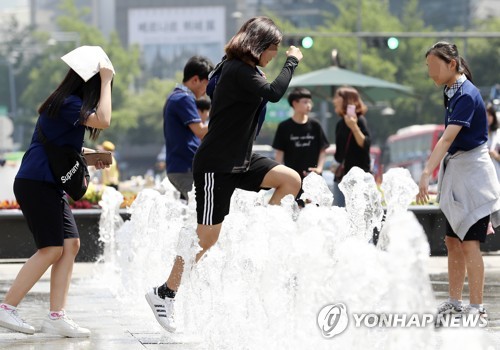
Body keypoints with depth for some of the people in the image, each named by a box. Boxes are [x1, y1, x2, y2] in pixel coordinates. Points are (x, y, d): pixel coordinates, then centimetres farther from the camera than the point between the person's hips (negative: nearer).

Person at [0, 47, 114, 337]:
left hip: (52, 186, 10)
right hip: (35, 183, -10)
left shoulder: (69, 103, 16)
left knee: (71, 245, 2)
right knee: (52, 249, -12)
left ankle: (56, 317, -1)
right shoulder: (67, 103, -15)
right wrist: (106, 80, -20)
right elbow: (103, 121, -29)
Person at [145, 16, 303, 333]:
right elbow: (274, 93, -28)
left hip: (239, 162, 9)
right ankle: (165, 294, 6)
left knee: (291, 180, -6)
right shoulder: (238, 72, -19)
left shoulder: (244, 70, 11)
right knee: (207, 236, -5)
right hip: (216, 166, -9)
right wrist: (293, 61, -17)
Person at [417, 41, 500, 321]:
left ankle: (477, 306, -8)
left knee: (469, 242, -10)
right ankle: (455, 302, 18)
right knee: (453, 241, 11)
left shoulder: (466, 95, -19)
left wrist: (427, 173, -36)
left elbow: (447, 139, -29)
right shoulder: (452, 92, 10)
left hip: (472, 172, -9)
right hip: (455, 172, 9)